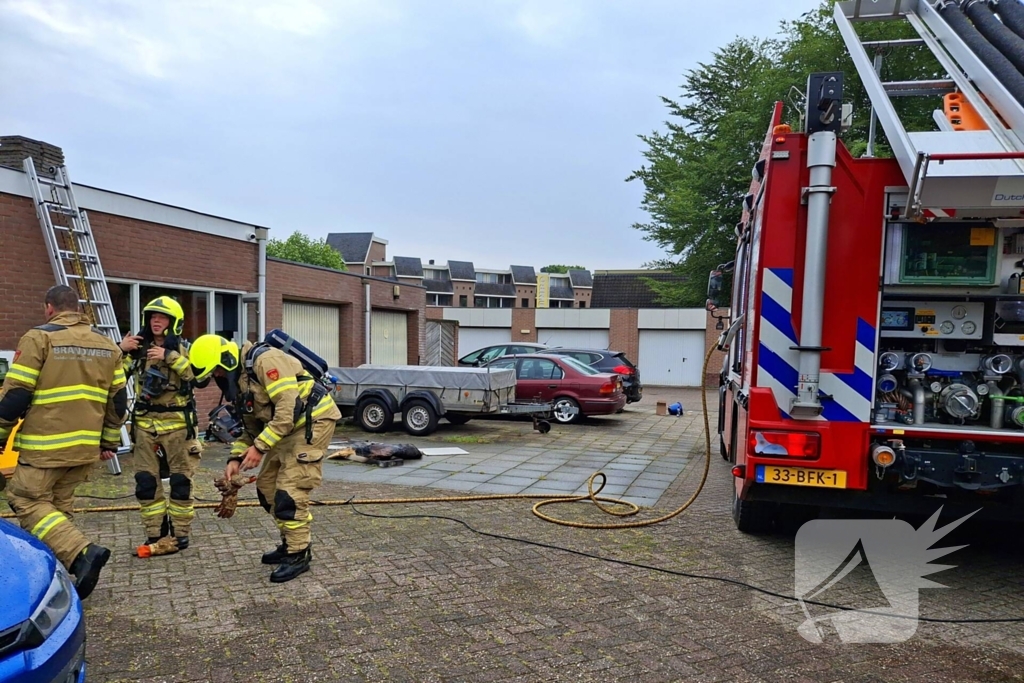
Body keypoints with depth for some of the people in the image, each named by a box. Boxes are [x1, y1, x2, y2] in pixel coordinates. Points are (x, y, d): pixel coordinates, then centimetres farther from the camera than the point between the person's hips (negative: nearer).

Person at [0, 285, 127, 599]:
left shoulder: (39, 338, -7)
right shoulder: (107, 345, 11)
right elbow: (118, 400, 13)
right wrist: (109, 441, 21)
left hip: (46, 444, -6)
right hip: (86, 445, 6)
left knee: (27, 502, 1)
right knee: (57, 505, 17)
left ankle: (82, 552, -16)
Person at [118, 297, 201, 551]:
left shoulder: (184, 350, -2)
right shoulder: (138, 348, 7)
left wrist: (170, 356, -22)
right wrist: (120, 349, -6)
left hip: (177, 424, -3)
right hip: (145, 424, 3)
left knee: (180, 481, 4)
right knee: (146, 482, 6)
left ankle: (181, 533, 16)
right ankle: (155, 534, 19)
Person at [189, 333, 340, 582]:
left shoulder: (265, 360, -21)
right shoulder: (238, 380, 10)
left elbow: (288, 407, -27)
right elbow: (252, 427, 17)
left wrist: (260, 447, -24)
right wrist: (236, 459, 3)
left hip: (313, 420, -10)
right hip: (288, 427, 10)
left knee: (289, 491, -12)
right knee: (267, 486, 12)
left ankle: (299, 555, 0)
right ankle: (290, 543, 25)